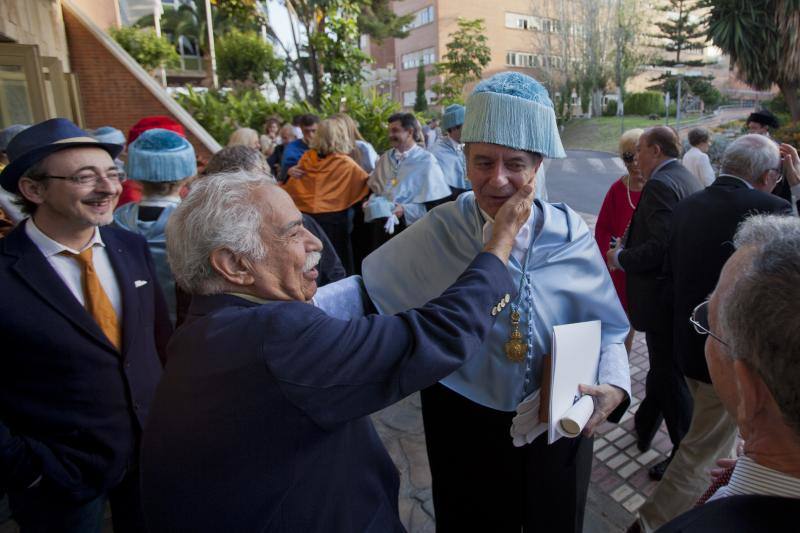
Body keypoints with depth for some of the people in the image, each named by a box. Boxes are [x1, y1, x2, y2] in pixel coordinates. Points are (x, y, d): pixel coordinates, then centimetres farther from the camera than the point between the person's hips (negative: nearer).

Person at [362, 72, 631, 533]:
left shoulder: (570, 235, -11)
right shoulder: (438, 232, -15)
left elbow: (606, 328, -5)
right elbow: (363, 293, -9)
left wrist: (614, 385, -20)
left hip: (558, 426, 2)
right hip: (465, 427, -1)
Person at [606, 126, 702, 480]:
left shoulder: (660, 185, -20)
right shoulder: (687, 179, 11)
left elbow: (661, 246, -29)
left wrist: (621, 258, -14)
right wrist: (629, 247, 10)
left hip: (662, 297, -10)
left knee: (669, 377, 3)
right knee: (664, 368, 23)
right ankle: (645, 427, 42)